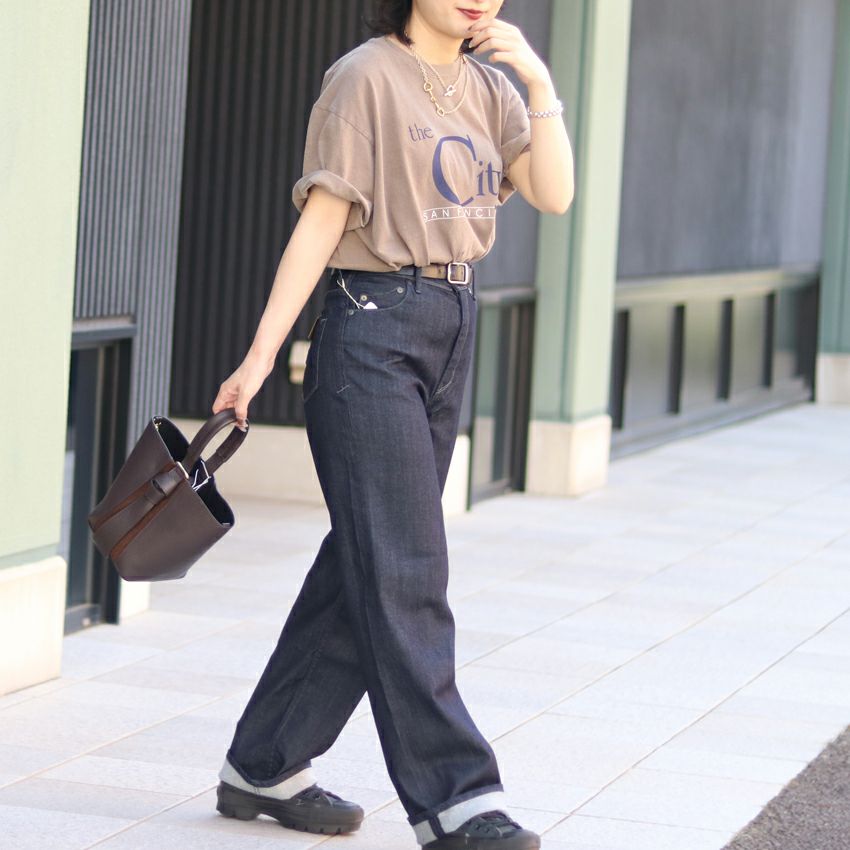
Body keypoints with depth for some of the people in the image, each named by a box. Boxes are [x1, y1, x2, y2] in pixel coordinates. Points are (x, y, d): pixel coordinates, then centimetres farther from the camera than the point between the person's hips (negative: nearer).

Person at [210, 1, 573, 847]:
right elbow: (321, 221, -11)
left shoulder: (487, 89, 12)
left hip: (450, 339, 8)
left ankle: (264, 767, 21)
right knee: (403, 572, -9)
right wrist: (260, 355, -14)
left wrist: (540, 84, -8)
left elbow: (553, 193, 1)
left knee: (364, 564, 11)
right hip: (372, 331, -8)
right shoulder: (367, 77, -8)